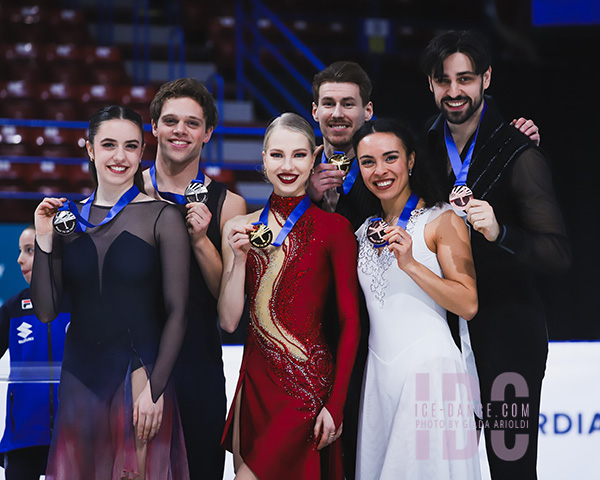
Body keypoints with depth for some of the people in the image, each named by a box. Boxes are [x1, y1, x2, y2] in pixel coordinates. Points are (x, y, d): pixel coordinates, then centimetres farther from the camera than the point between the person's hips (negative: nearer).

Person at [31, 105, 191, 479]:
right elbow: (46, 311, 4)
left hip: (139, 373, -3)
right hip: (80, 374, 3)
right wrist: (44, 241, -5)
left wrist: (155, 389, -13)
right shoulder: (68, 218, 6)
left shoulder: (162, 217, -4)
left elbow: (177, 312, -6)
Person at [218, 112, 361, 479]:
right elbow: (229, 321, 4)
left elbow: (350, 324, -5)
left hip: (308, 384, -5)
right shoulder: (240, 229, 8)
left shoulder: (335, 228, -5)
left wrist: (336, 404, -10)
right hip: (254, 380, 5)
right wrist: (239, 258, -8)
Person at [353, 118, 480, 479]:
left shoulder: (442, 220, -2)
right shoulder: (366, 230, 15)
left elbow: (468, 305, -10)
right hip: (379, 371, 6)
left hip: (428, 366, -6)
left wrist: (411, 264, -18)